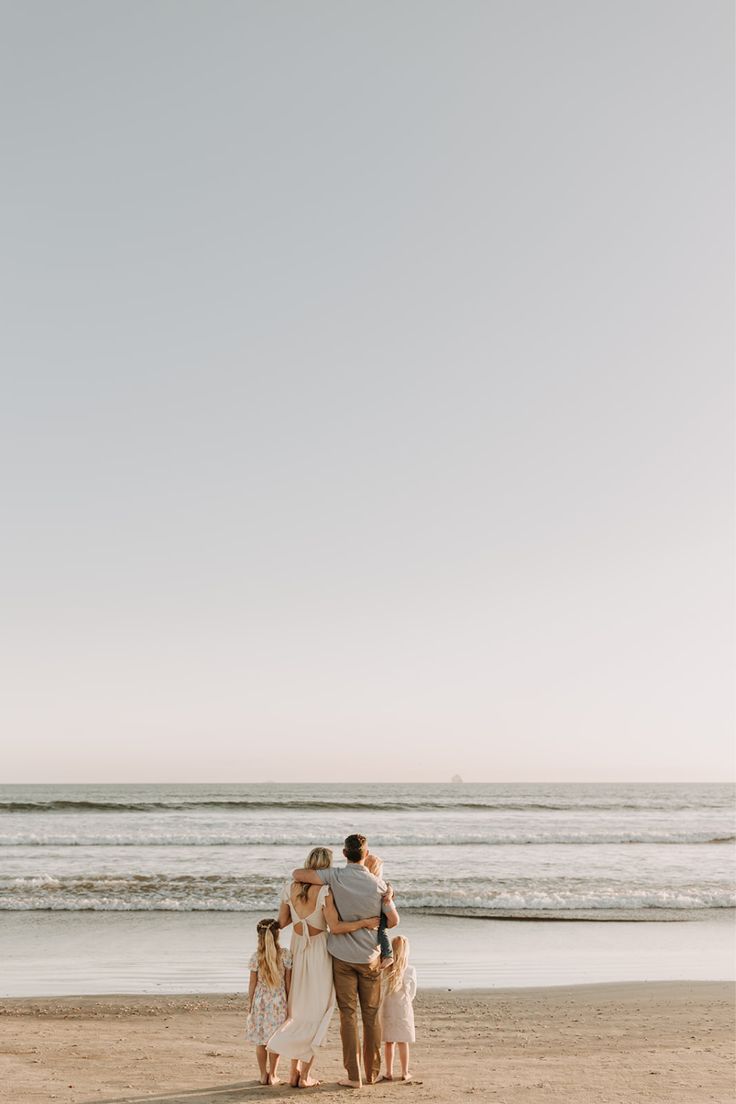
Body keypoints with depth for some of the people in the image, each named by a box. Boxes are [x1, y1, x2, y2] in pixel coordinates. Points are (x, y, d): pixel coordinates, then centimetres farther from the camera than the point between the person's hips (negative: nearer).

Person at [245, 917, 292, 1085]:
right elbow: (288, 982, -3)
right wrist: (288, 1002, 7)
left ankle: (263, 1075, 14)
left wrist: (250, 1003, 8)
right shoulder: (285, 955, -7)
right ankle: (272, 1075, 10)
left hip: (260, 1001, 0)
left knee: (260, 1040, 10)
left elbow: (253, 983, -2)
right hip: (279, 1001, 0)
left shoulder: (256, 956, -7)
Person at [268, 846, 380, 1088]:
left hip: (296, 948, 5)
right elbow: (336, 926, -22)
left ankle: (294, 1071, 18)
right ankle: (305, 1075, 7)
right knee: (316, 1013, 7)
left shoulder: (290, 888, -2)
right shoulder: (324, 891, -18)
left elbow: (282, 922, 4)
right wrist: (365, 922, -14)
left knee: (298, 1010, 17)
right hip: (318, 951, -5)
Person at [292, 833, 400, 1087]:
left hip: (342, 956, -1)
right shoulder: (378, 884, -7)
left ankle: (354, 1076, 3)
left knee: (348, 1015, 4)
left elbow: (297, 874, -18)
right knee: (371, 1015, 12)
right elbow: (393, 920, -1)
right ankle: (372, 1073, 18)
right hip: (370, 957, 1)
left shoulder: (336, 876, -13)